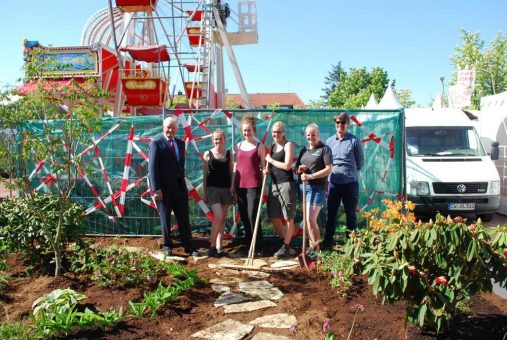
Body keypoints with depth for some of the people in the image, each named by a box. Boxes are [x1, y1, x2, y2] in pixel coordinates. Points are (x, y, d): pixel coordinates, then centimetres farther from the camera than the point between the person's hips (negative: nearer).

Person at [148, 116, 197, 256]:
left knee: (184, 218, 8)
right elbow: (152, 167, -11)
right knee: (165, 218, 7)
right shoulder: (156, 143, -6)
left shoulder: (180, 143, 12)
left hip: (180, 186, 5)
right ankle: (167, 245, 21)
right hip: (164, 187, -5)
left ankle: (188, 246, 16)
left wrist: (182, 181, 12)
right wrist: (156, 189, -16)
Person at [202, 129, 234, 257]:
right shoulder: (208, 154, 1)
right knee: (218, 217, -16)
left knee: (223, 219, 6)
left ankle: (218, 247, 14)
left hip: (226, 189, 3)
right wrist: (204, 193, 2)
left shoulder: (229, 154, 7)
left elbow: (231, 172, 9)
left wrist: (232, 186, -6)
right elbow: (205, 174, 3)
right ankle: (212, 247, -4)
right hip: (212, 188, -3)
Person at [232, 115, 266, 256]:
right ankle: (248, 245, 20)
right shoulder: (239, 145, 12)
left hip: (254, 185, -5)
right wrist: (232, 184, 12)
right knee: (244, 217, 9)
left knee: (252, 216, -7)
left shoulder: (259, 146, 0)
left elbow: (263, 166, 1)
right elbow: (236, 165, 15)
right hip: (240, 185, 5)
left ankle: (258, 247, 4)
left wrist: (264, 185, -10)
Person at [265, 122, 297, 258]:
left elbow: (287, 166, -15)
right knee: (273, 216, 10)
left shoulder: (288, 145, -5)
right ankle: (285, 242, 26)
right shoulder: (273, 146, 17)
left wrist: (271, 160, -6)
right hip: (274, 184, 8)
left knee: (288, 217, 1)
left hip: (286, 184, -8)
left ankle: (286, 247, 9)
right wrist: (267, 169, 1)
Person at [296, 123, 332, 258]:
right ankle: (312, 245, 20)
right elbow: (297, 167, 24)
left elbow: (328, 169, -11)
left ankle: (316, 247, 5)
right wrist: (299, 169, -1)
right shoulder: (303, 150, 17)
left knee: (310, 219, -11)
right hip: (302, 186, 6)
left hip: (317, 188, -6)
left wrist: (311, 176, -18)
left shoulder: (324, 149, -2)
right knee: (307, 219, 9)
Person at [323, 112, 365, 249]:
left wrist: (350, 171, 5)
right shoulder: (330, 141, 7)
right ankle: (328, 240, 19)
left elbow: (360, 162, 3)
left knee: (350, 213, 7)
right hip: (334, 182, 3)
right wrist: (333, 170, 6)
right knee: (331, 212, 8)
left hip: (350, 183, -3)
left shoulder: (354, 141, -4)